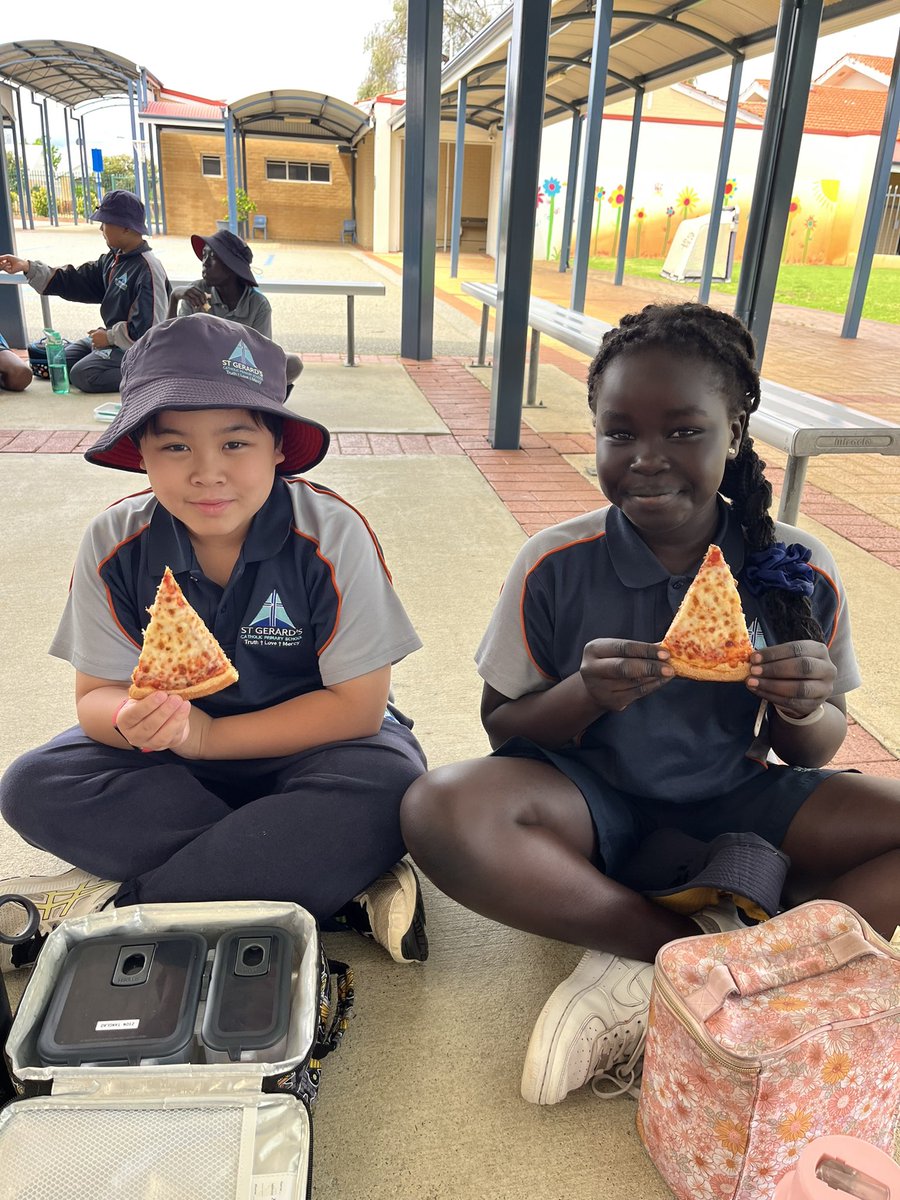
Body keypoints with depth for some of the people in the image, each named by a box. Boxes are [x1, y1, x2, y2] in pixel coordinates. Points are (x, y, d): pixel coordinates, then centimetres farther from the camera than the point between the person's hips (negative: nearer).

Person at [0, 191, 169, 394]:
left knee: (82, 375, -23)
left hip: (136, 346, -9)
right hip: (112, 337, 9)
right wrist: (28, 267, 3)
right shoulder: (113, 259, 6)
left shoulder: (148, 270, -21)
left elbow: (147, 329, -25)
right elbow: (77, 281, 8)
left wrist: (109, 337, -14)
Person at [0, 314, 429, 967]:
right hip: (174, 751, 4)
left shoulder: (332, 533, -21)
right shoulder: (115, 542, -11)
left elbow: (358, 705, -20)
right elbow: (96, 693, -6)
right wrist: (132, 718, -31)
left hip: (308, 743, -3)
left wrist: (208, 734, -23)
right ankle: (338, 888, -23)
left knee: (386, 791, -34)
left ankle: (124, 903, -19)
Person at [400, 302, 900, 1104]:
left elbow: (813, 755, 3)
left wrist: (805, 711, -21)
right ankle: (712, 948, -17)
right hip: (589, 806, -1)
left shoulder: (796, 572, -7)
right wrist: (585, 695, -26)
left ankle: (652, 984, -21)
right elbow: (502, 725, -5)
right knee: (440, 811, -30)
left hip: (731, 809, 2)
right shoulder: (558, 564, -12)